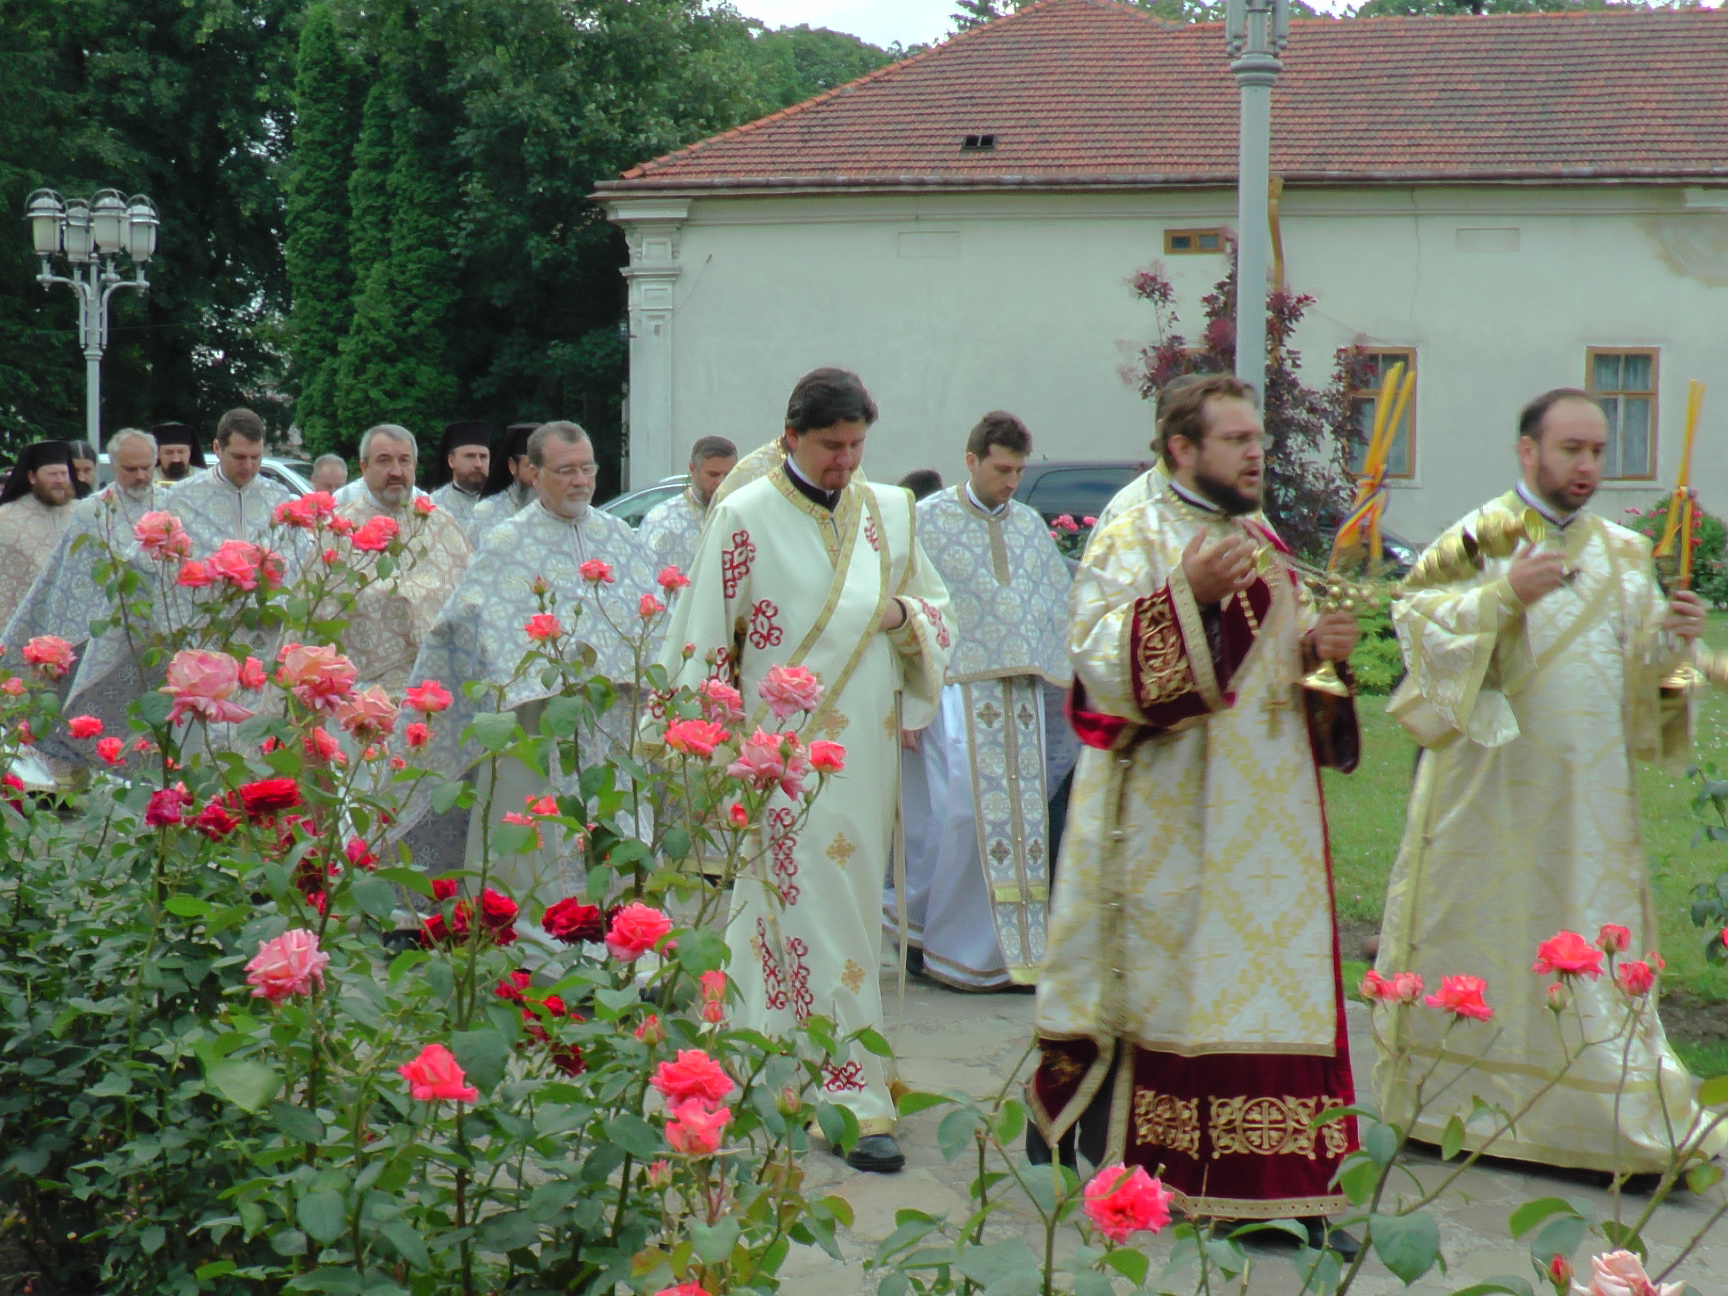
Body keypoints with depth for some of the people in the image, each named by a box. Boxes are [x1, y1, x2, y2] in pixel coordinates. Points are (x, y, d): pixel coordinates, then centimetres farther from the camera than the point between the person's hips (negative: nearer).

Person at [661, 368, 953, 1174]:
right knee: (817, 916, -5)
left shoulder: (890, 511, 9)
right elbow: (706, 641, -2)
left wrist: (904, 615, -4)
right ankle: (853, 1100, -1)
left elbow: (936, 608, 18)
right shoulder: (745, 516, -3)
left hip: (866, 743, 5)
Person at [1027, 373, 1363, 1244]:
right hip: (1168, 815, -6)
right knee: (1160, 974, -4)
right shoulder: (1133, 541, -4)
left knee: (1275, 969, 2)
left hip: (1265, 811, 6)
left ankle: (1283, 1186, 4)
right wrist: (1187, 595, -25)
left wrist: (1318, 651, 0)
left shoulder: (1266, 546, 17)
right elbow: (1098, 660, -16)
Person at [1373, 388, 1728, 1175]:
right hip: (1492, 791, -3)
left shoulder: (1622, 556, 11)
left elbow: (1638, 672, 11)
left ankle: (1633, 1120, 4)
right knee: (1477, 941, 3)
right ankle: (1447, 1104, 16)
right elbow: (1421, 625, -12)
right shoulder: (1478, 541, -2)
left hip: (1589, 797, 4)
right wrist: (1505, 595, -22)